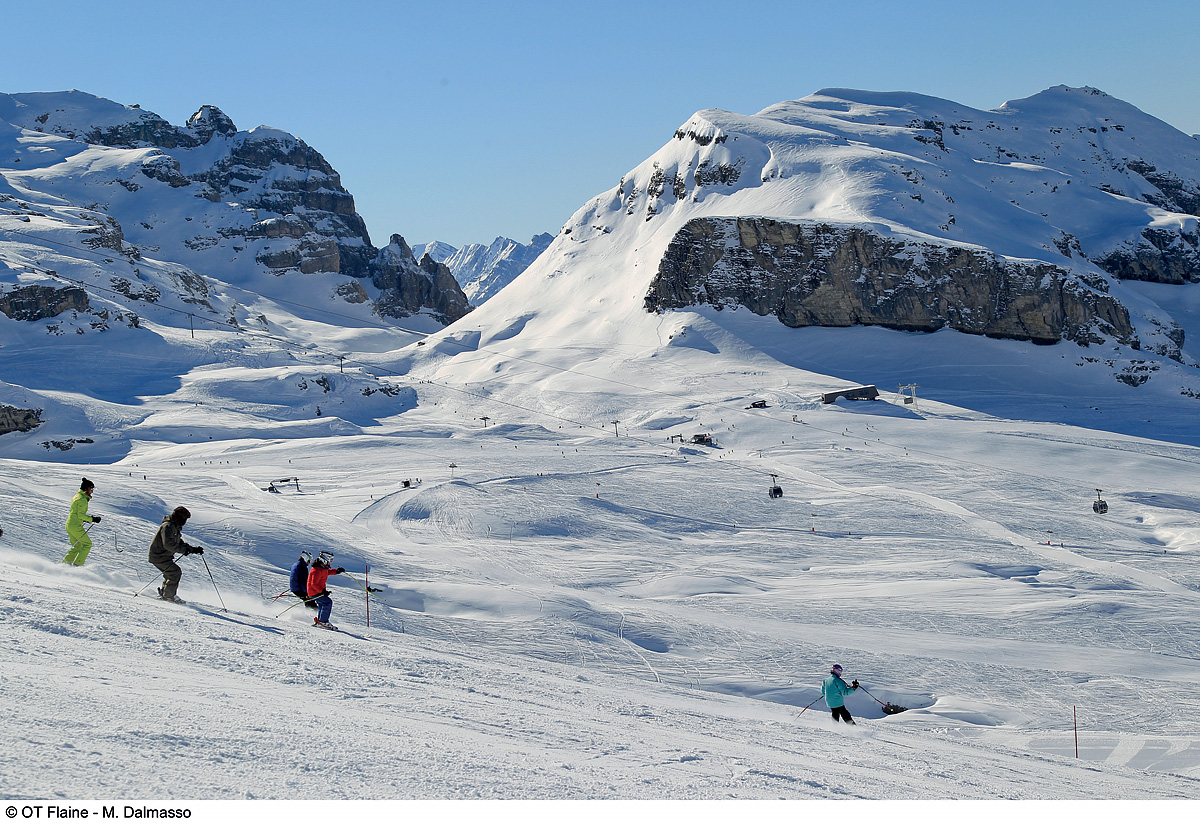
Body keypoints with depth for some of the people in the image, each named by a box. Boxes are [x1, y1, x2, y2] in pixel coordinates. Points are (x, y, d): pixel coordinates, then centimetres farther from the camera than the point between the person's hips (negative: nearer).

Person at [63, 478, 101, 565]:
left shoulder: (77, 496, 16)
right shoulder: (82, 499, -14)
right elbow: (80, 515, -20)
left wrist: (86, 519, 17)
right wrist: (92, 519, -15)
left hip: (69, 525, 9)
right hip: (75, 526, -9)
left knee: (77, 546, 19)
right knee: (87, 544, 0)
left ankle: (65, 563, 15)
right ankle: (77, 565, -3)